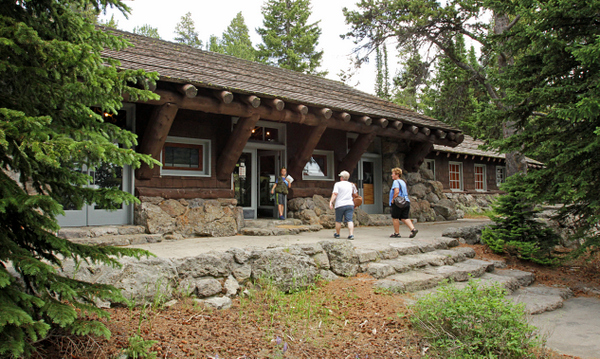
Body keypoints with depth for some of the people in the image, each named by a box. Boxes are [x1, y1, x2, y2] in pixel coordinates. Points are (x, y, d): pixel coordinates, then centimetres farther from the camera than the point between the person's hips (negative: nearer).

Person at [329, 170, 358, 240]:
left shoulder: (337, 184, -2)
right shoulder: (351, 185, 12)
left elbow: (335, 194, -12)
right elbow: (354, 194, 22)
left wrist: (331, 202, -13)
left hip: (340, 205, -3)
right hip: (350, 204, 3)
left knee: (338, 221, 10)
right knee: (350, 220, -2)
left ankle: (337, 234, 23)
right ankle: (351, 234, -13)